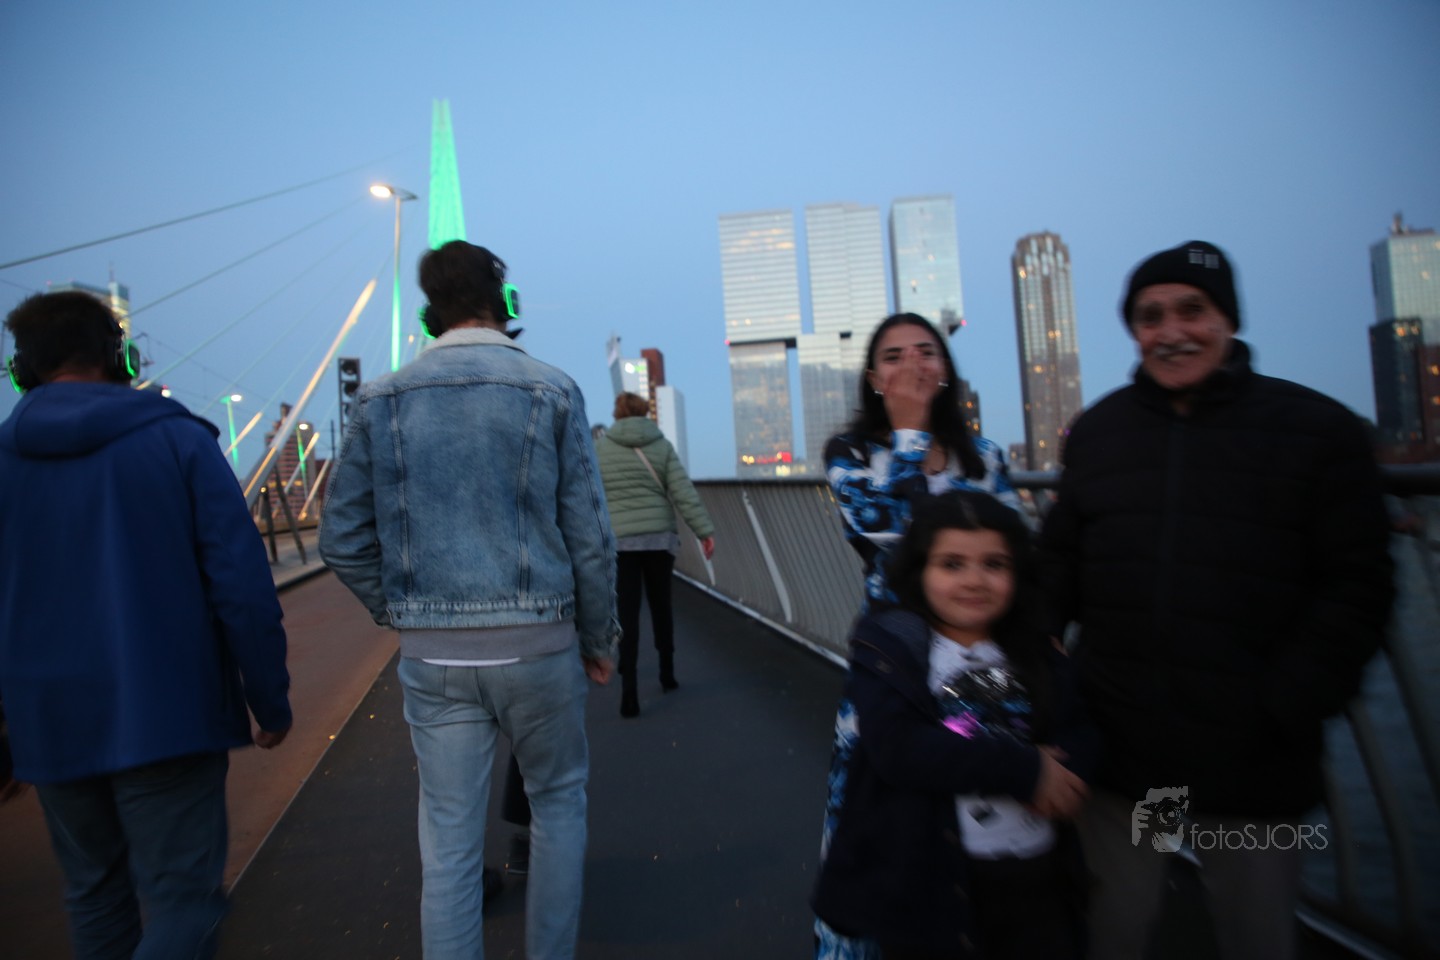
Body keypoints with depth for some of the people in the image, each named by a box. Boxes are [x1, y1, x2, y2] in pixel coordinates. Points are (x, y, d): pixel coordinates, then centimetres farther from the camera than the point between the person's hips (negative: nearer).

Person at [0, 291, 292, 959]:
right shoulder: (178, 438, -7)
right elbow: (243, 586, -13)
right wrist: (271, 701, -4)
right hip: (168, 716, -4)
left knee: (95, 893, 21)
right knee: (181, 898, 4)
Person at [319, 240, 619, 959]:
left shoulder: (382, 399, 2)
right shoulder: (551, 390, -4)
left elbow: (343, 540, 2)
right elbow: (589, 537, -6)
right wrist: (599, 640, 6)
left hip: (431, 656, 2)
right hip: (537, 643, -1)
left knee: (449, 839, 12)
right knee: (558, 799, 20)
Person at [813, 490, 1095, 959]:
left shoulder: (1036, 653, 6)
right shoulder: (888, 644, -10)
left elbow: (1079, 739, 2)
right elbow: (898, 747, -22)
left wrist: (1055, 775, -21)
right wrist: (1026, 770, -20)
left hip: (1039, 874, 4)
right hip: (930, 882, -4)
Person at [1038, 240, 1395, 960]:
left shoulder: (1319, 430, -3)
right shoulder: (1096, 431, 5)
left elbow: (1355, 588, -6)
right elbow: (1059, 562, 6)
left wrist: (1280, 712, -15)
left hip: (1253, 767, -1)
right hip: (1117, 757, 2)